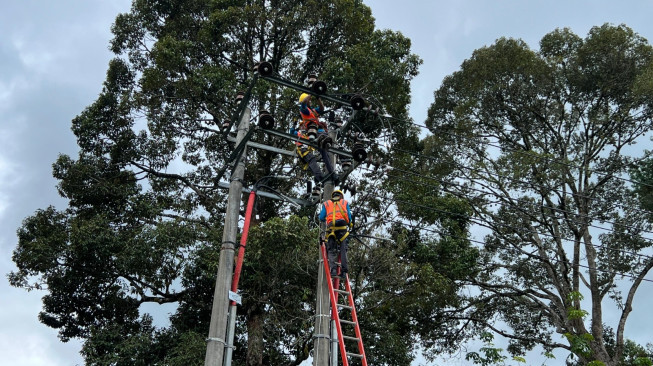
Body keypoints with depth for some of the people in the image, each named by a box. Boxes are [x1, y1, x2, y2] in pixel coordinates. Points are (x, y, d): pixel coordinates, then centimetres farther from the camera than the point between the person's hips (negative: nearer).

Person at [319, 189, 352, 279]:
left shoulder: (326, 203, 22)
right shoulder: (345, 203, 22)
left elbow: (321, 218, 15)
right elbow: (349, 217, 13)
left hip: (331, 229, 0)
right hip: (342, 228, 0)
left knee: (331, 250, 2)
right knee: (343, 250, 3)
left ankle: (333, 269, -15)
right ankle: (343, 270, -5)